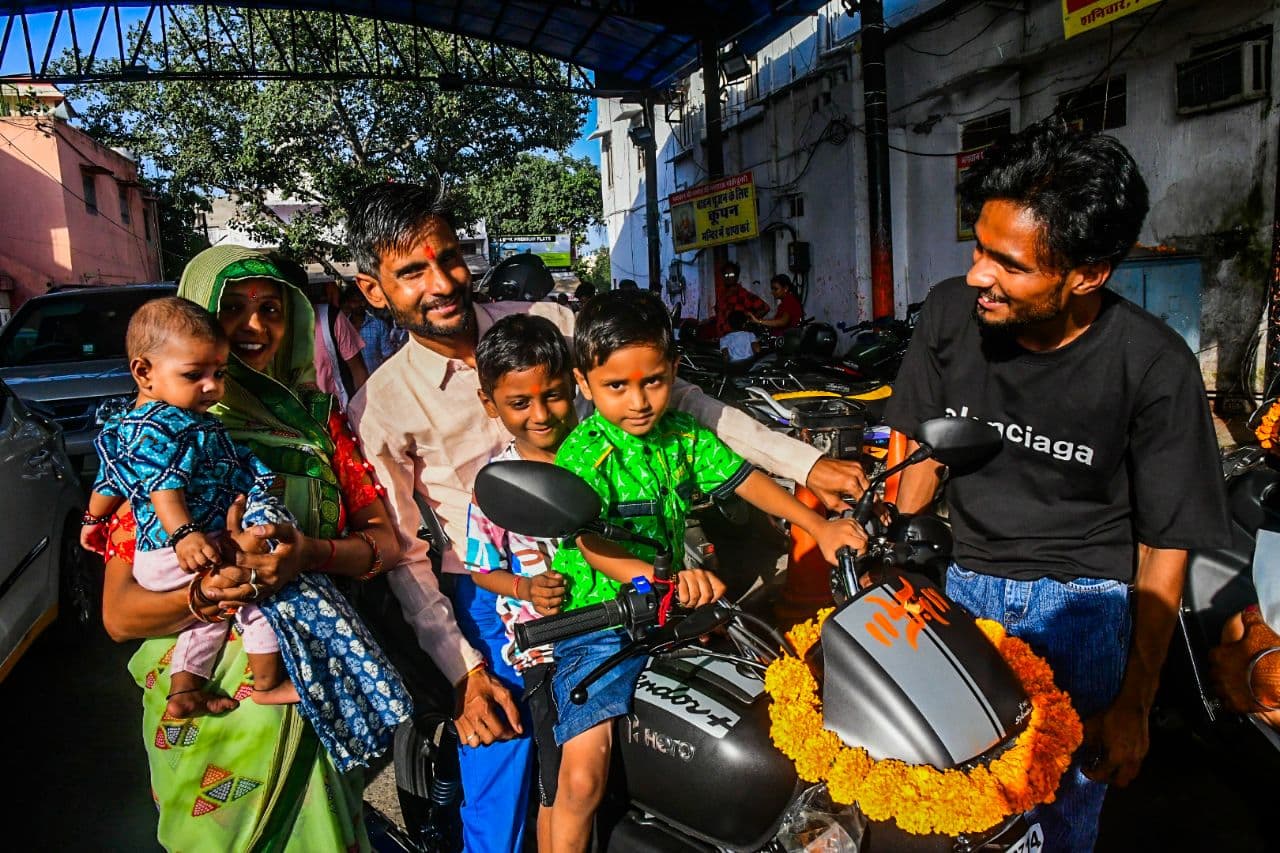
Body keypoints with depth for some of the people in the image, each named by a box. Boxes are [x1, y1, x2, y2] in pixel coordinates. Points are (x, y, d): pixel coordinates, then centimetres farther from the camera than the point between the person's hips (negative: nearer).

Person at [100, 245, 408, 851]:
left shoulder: (318, 419, 4)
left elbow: (385, 543, -1)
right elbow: (118, 614, -8)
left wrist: (310, 554, -23)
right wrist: (206, 595, -30)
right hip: (208, 693, -2)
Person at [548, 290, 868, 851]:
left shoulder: (682, 434, 5)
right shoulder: (581, 455, -14)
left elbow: (744, 478, 6)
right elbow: (592, 544, -26)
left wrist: (819, 525, -6)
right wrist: (661, 577, -44)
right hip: (599, 621, -5)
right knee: (582, 777, -17)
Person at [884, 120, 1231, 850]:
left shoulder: (1155, 368, -16)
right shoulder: (951, 312, -9)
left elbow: (1165, 551, -7)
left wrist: (1132, 708, -4)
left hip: (1082, 599, -2)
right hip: (966, 583, 2)